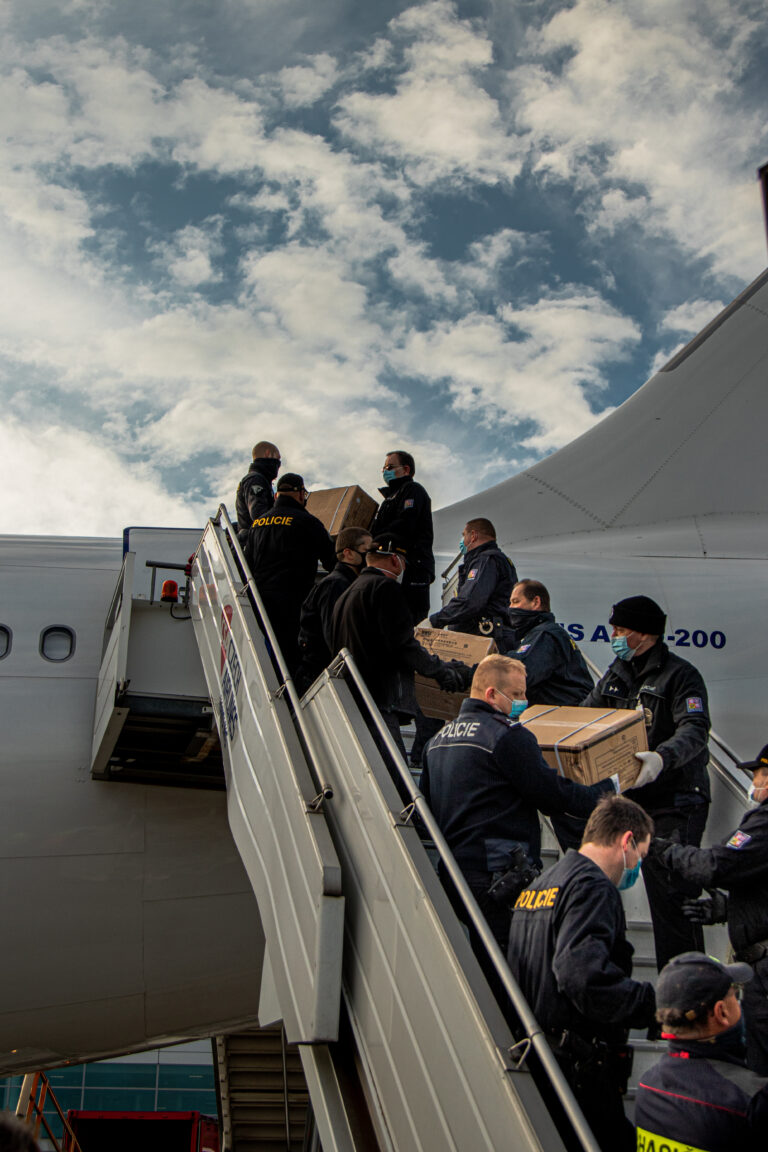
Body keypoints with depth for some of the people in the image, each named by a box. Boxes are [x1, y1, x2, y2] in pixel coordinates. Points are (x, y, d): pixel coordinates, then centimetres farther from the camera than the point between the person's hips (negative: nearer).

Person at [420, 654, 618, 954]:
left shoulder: (437, 739, 15)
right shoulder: (508, 735, -12)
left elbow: (427, 803, 20)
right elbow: (552, 794, -12)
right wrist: (610, 791, -1)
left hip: (454, 874, 9)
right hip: (500, 871, -9)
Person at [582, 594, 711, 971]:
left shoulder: (680, 674, -10)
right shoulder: (618, 674, 14)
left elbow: (695, 730, -23)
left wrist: (663, 757, -42)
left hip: (676, 801, -7)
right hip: (633, 796, 7)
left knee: (675, 890, -10)